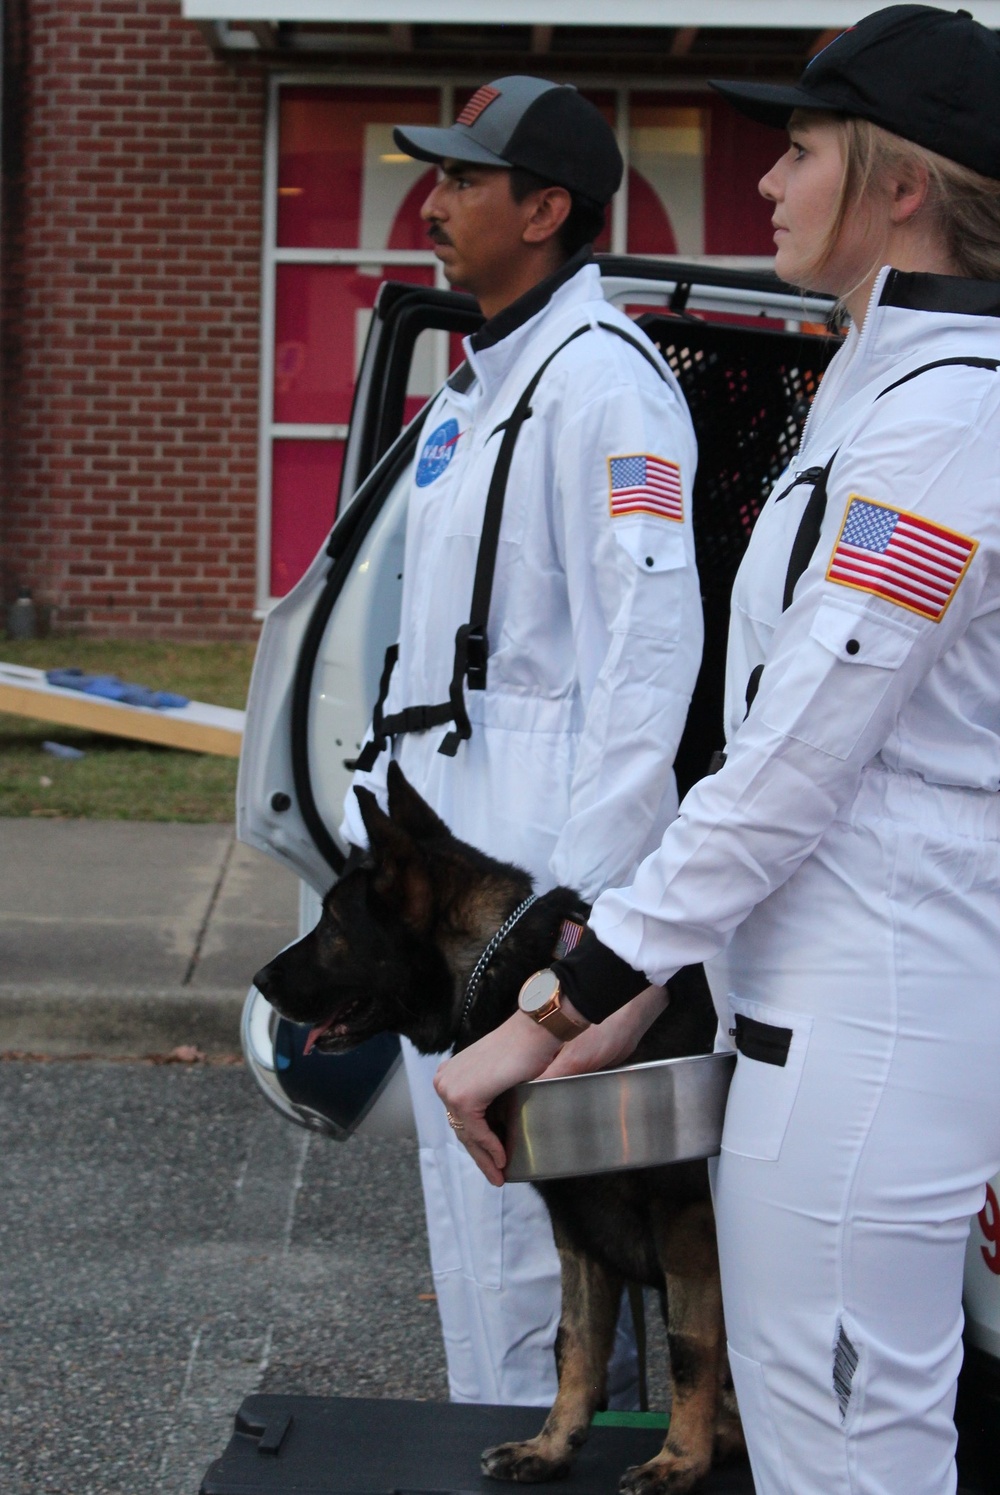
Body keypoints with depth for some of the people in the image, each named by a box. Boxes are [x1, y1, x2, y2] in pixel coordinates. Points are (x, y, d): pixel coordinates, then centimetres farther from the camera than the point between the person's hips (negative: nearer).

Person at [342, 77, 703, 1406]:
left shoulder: (600, 378, -14)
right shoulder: (474, 386, 18)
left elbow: (651, 645, -21)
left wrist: (581, 892, -24)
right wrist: (380, 817, 20)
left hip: (534, 839, -10)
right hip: (441, 831, 10)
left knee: (522, 1210, -7)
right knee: (462, 1183, 17)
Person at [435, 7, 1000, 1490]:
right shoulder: (880, 384, 14)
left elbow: (795, 768, -20)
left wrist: (566, 1004, -15)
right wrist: (644, 980, 11)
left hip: (866, 1033, -10)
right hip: (815, 997, 10)